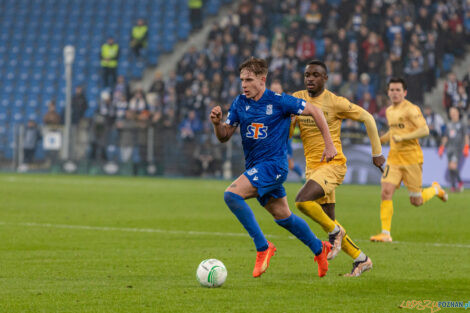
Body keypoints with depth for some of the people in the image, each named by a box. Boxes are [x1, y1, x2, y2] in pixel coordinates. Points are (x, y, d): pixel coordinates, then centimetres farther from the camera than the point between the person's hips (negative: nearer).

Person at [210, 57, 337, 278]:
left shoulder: (279, 101, -12)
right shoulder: (240, 103, 4)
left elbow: (314, 111, -3)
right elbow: (224, 136, 7)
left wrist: (329, 144, -4)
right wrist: (217, 123, -15)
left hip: (273, 165, -7)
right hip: (254, 167, 7)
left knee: (231, 194, -24)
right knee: (283, 217, 17)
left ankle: (263, 247, -17)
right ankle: (319, 249, 37)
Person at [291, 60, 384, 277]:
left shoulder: (335, 102, -8)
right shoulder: (297, 99, 5)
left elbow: (367, 118, 1)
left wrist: (377, 152, 5)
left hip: (333, 164, -6)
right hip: (312, 167, 6)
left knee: (302, 201, -28)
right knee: (329, 224, 7)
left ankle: (335, 231, -7)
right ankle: (361, 259, 23)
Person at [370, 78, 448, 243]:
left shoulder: (411, 109, -11)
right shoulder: (389, 111, 13)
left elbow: (424, 130, -19)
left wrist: (402, 137, -24)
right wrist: (381, 139, 12)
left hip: (411, 157, -6)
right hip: (394, 158, 6)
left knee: (416, 201, 2)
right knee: (386, 192, -13)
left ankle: (435, 189, 35)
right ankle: (385, 233, -10)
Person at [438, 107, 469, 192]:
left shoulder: (462, 124, 2)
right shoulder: (449, 125, 16)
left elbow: (466, 136, -1)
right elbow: (445, 137, 21)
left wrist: (466, 147, -11)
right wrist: (442, 147, 17)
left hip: (458, 149, -5)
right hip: (450, 149, 5)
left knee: (453, 166, -18)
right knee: (450, 169, 1)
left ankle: (460, 182, 1)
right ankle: (453, 186, 7)